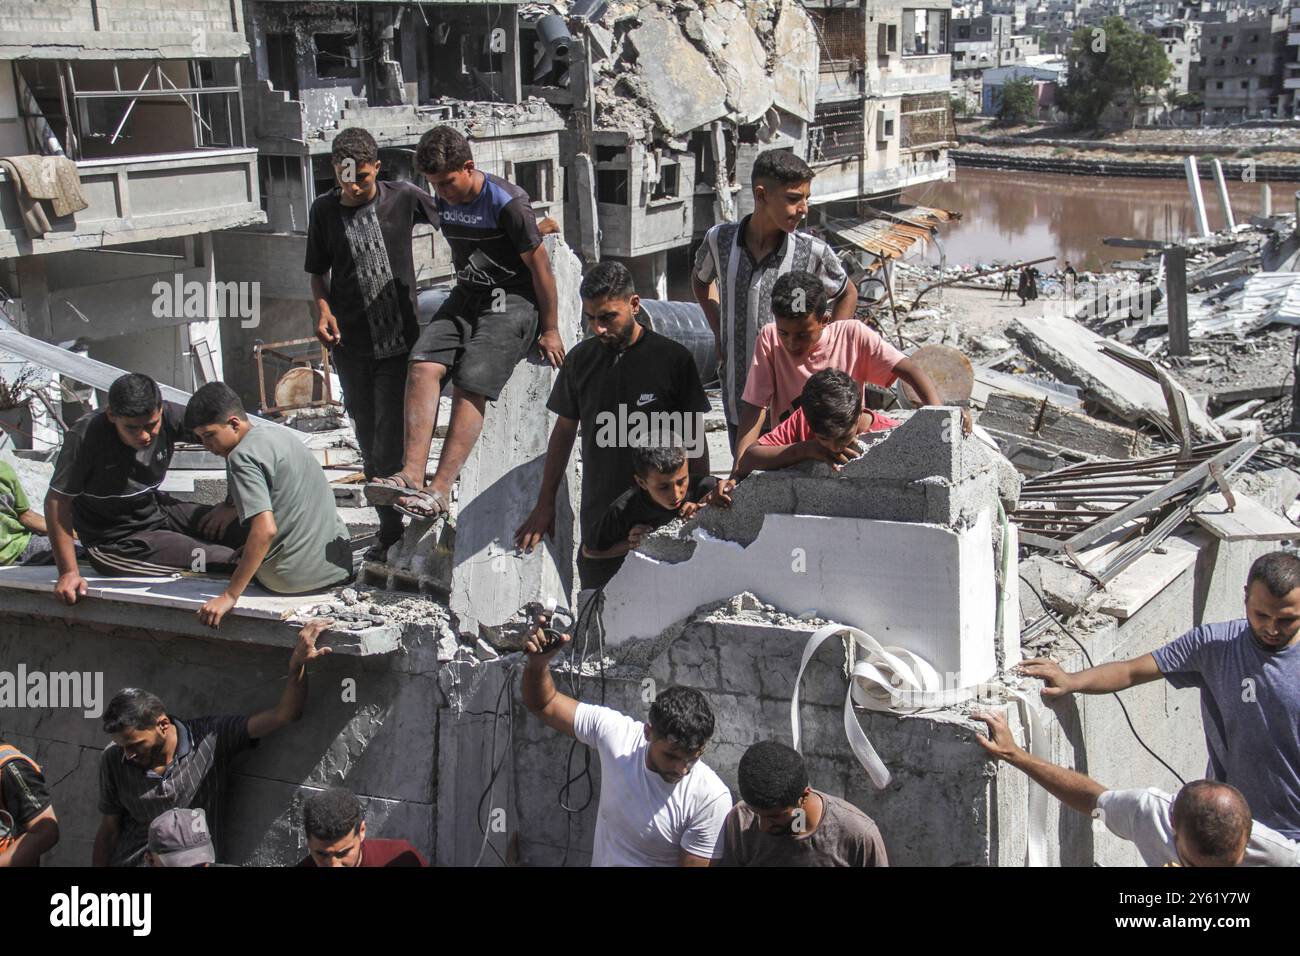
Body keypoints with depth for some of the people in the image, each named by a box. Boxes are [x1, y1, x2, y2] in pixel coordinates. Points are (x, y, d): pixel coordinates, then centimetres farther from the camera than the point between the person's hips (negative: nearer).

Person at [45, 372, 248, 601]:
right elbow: (57, 502, -20)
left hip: (157, 510, 6)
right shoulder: (84, 438, -25)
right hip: (115, 541, -5)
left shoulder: (170, 418, -15)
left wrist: (231, 505, -10)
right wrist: (68, 572, -22)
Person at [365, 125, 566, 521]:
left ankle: (439, 491, -25)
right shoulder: (442, 201, 7)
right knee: (423, 366, -18)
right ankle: (411, 475, -27)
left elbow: (539, 267, -11)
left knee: (469, 387, -22)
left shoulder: (507, 203, -16)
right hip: (467, 296, 7)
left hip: (513, 301, -7)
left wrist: (550, 331, -7)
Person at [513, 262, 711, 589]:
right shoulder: (580, 359, 4)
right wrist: (545, 504, 14)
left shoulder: (673, 358, -6)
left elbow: (693, 440, 0)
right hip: (597, 520, 3)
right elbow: (564, 431, 14)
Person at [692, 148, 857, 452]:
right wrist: (719, 335, 8)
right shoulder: (720, 239, -5)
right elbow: (700, 279, 18)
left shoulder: (813, 252, -11)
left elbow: (847, 294, 9)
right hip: (738, 401, 3)